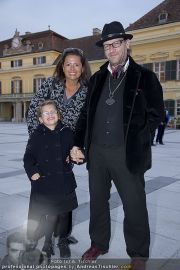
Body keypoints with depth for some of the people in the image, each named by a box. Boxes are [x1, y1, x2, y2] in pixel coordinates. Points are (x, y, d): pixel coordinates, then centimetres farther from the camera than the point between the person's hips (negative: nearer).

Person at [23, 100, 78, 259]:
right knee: (50, 214, 7)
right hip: (45, 182, -1)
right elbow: (28, 157, 1)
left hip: (65, 181, 2)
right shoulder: (37, 135, -2)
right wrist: (32, 172, -12)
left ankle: (63, 241, 37)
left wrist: (71, 157, -4)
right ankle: (48, 241, 34)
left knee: (65, 213, 14)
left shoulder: (67, 133, 1)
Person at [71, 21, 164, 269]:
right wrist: (78, 144, 3)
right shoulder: (97, 79, 13)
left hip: (127, 154, -4)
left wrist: (137, 142, -9)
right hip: (96, 151, 4)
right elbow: (86, 114, 12)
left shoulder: (145, 77, 1)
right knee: (97, 201, 16)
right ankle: (99, 244, 36)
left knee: (135, 205, 5)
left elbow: (156, 114, -1)